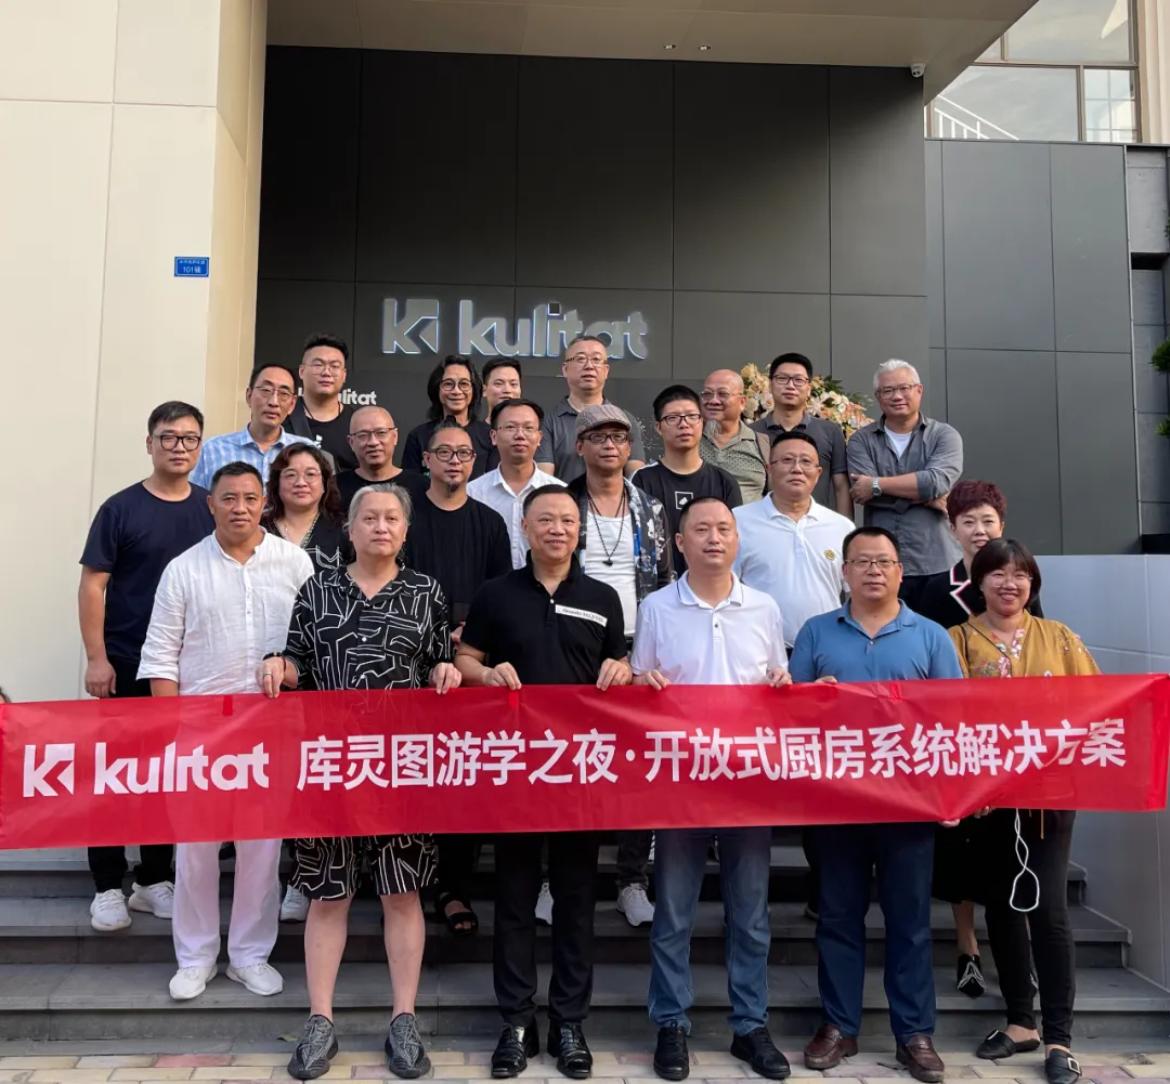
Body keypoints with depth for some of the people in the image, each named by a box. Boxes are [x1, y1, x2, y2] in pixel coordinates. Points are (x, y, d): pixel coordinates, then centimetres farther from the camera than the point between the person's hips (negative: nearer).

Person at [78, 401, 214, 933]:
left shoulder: (211, 509, 4)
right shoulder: (121, 508, -4)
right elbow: (92, 585, -5)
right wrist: (96, 658, -11)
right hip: (125, 664, -2)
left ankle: (154, 880, 24)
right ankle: (108, 886, 17)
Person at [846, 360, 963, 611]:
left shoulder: (944, 435, 6)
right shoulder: (861, 441, 7)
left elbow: (938, 481, -13)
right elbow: (865, 492, -9)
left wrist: (877, 484, -10)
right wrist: (927, 496, -9)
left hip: (936, 566, 0)